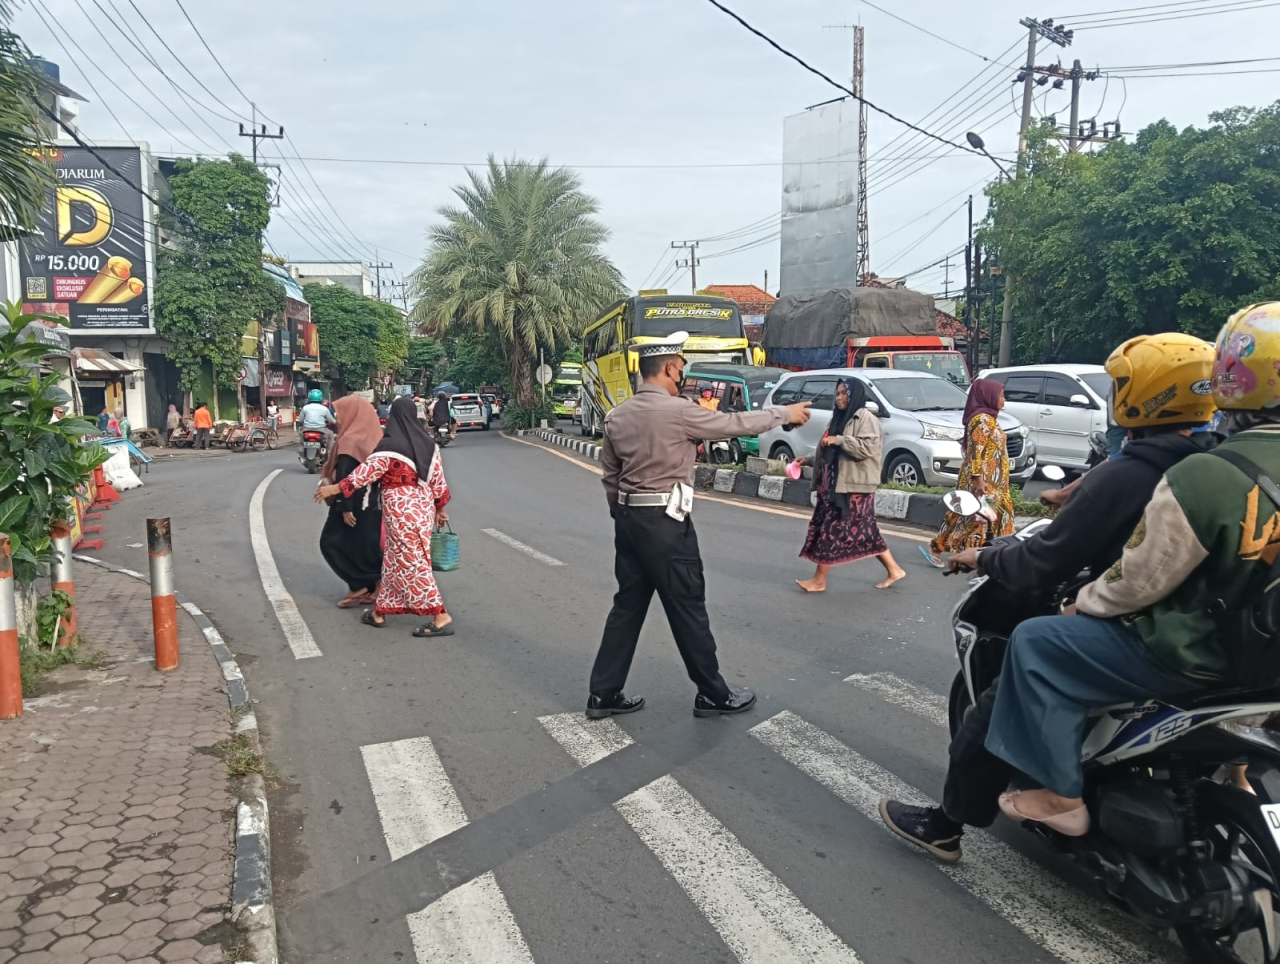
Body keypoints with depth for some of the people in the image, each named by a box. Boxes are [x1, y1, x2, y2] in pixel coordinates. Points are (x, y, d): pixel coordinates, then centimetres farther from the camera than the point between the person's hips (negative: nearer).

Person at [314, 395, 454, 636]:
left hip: (401, 509, -7)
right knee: (395, 559, 16)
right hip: (423, 506, 7)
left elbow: (366, 472, -11)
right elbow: (438, 479, 8)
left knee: (412, 562, -2)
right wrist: (440, 508, 19)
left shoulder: (389, 445, -13)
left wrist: (335, 488, -3)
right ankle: (380, 611, 25)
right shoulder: (428, 443, 5)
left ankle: (441, 617, -5)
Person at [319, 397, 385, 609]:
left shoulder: (350, 441, -17)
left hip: (355, 503, -8)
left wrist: (345, 507, -21)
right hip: (372, 502, 8)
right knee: (367, 545, 14)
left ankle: (359, 586, 5)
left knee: (332, 542, 5)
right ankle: (373, 587, 16)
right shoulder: (372, 437, 7)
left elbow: (345, 478, -21)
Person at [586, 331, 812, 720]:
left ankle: (604, 694, 17)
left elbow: (610, 474, 12)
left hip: (629, 518, 7)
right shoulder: (678, 410, -14)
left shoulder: (617, 416, 7)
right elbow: (735, 424, -6)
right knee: (687, 607, 3)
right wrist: (785, 414, 7)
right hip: (664, 521, -7)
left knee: (628, 605, 13)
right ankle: (713, 694, 17)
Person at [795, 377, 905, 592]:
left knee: (832, 529, -7)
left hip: (854, 486, -9)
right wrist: (808, 460, 17)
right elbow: (831, 454, 26)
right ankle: (893, 570, 18)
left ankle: (819, 580, 0)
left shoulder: (865, 417, -9)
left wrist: (839, 440, -21)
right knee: (865, 532, 10)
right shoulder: (840, 418, 19)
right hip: (837, 484, 9)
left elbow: (868, 448, -22)